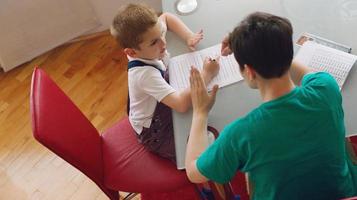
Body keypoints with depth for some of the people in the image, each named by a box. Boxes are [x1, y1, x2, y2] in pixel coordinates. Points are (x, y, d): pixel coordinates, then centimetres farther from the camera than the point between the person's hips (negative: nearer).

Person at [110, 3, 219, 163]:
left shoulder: (149, 50, -17)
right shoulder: (145, 73, -38)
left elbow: (166, 17, 4)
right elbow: (182, 104, -46)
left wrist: (188, 36, -12)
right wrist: (206, 75, -36)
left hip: (163, 111, 8)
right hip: (155, 133, -8)